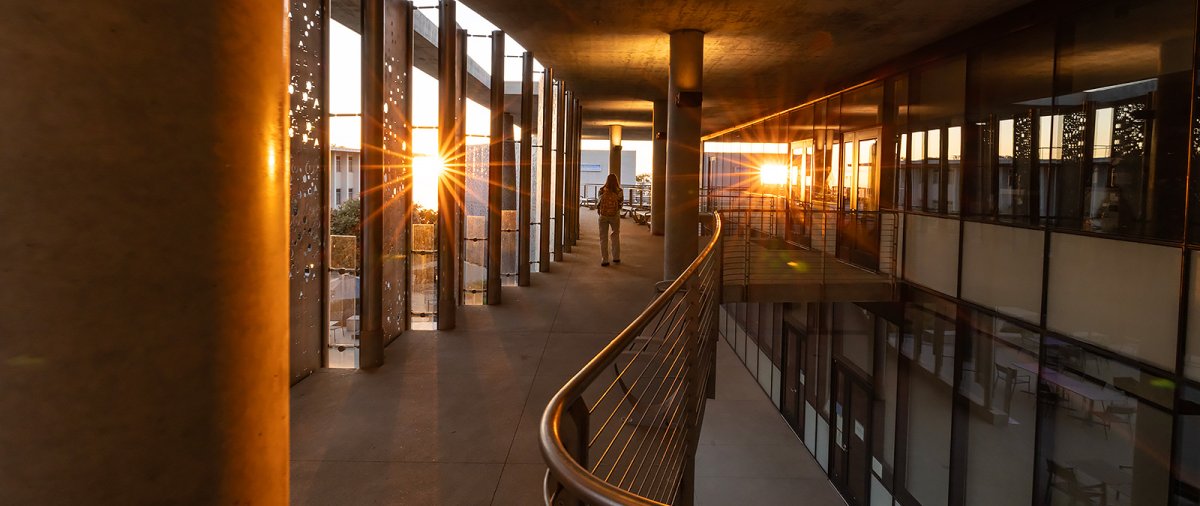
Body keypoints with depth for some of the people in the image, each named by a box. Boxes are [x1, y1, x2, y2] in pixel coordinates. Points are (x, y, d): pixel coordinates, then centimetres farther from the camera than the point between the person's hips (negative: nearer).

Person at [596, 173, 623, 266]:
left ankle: (604, 260, 0)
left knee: (603, 238, 5)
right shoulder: (619, 191, -7)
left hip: (603, 215, 0)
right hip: (615, 216, 0)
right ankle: (616, 257, 23)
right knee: (615, 236, 19)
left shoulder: (602, 190, -6)